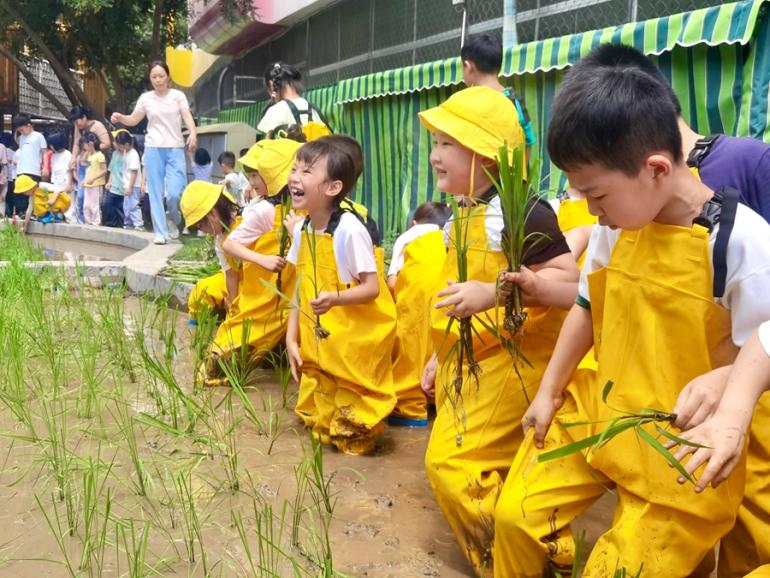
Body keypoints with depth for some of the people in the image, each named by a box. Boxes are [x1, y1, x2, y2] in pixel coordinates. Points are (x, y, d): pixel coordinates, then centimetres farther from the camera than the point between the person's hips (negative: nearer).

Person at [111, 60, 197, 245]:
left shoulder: (178, 95, 1)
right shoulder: (146, 98, 7)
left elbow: (187, 117, -11)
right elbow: (133, 120, 15)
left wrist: (193, 133, -31)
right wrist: (120, 117, -6)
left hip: (175, 149, -2)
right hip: (153, 149, 2)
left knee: (174, 193, -11)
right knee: (155, 193, 1)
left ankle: (173, 220, 20)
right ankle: (160, 232, 8)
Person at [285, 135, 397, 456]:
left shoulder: (349, 229, -22)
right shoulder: (302, 229, 0)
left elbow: (372, 287, -20)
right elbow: (301, 289, 7)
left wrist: (334, 299, -36)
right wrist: (292, 338, 4)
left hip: (356, 339, -7)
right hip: (318, 340, 7)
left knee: (351, 411, 6)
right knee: (316, 411, 17)